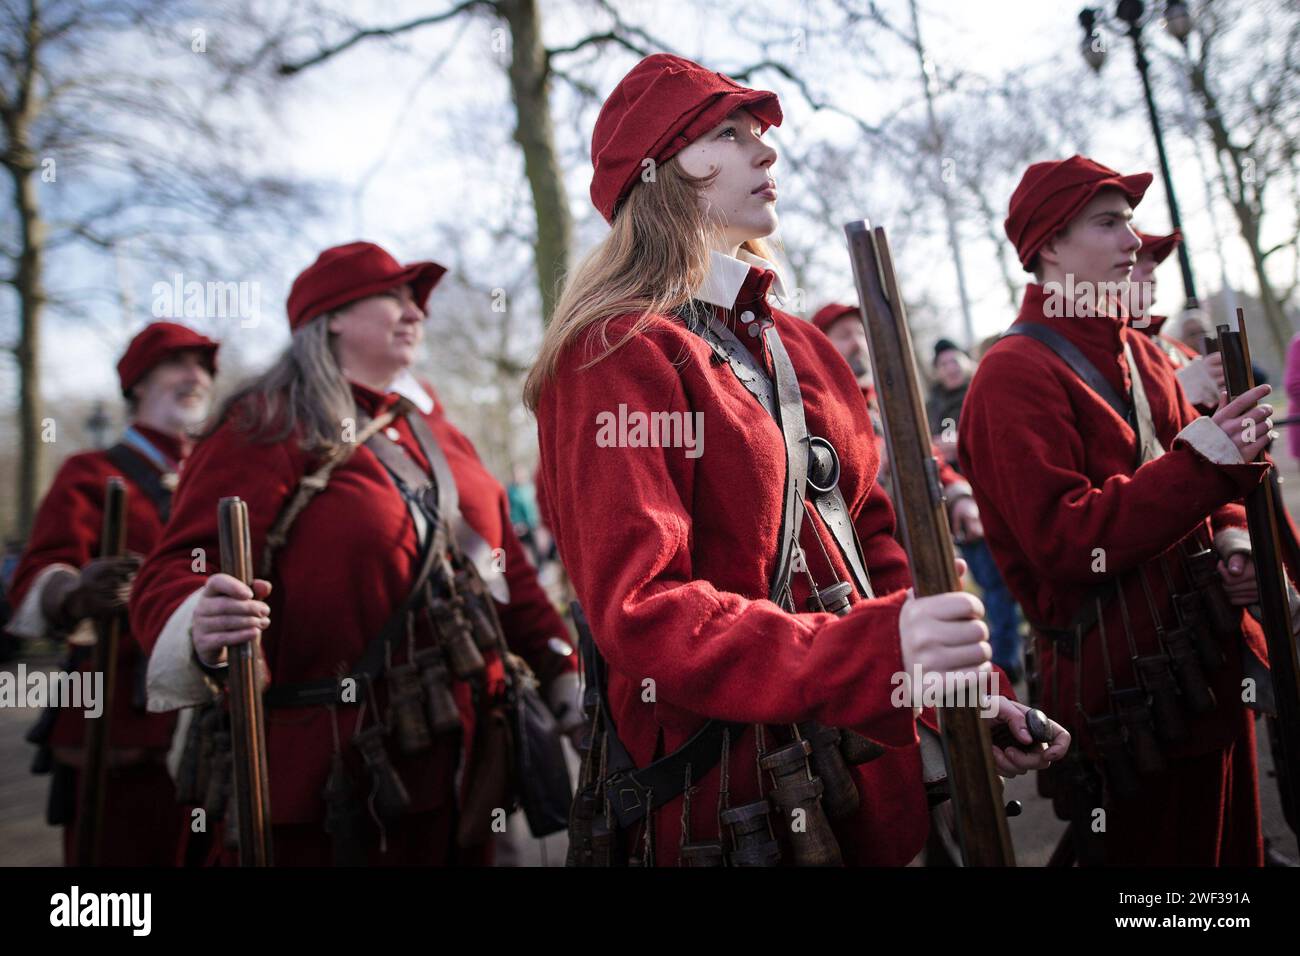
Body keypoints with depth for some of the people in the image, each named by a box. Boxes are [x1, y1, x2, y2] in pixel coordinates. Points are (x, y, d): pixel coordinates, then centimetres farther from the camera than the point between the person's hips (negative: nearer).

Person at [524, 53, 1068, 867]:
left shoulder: (798, 345, 10)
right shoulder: (617, 358, -15)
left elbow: (874, 537, 14)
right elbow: (642, 613, -24)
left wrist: (968, 689, 2)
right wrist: (876, 652, -35)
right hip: (723, 803, -7)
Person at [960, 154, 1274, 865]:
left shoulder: (1139, 354, 13)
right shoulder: (1015, 375, -15)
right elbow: (1063, 539, -24)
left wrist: (1229, 539, 2)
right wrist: (1202, 460, -26)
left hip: (1212, 669, 9)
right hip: (1127, 694, -9)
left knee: (1233, 845, 22)